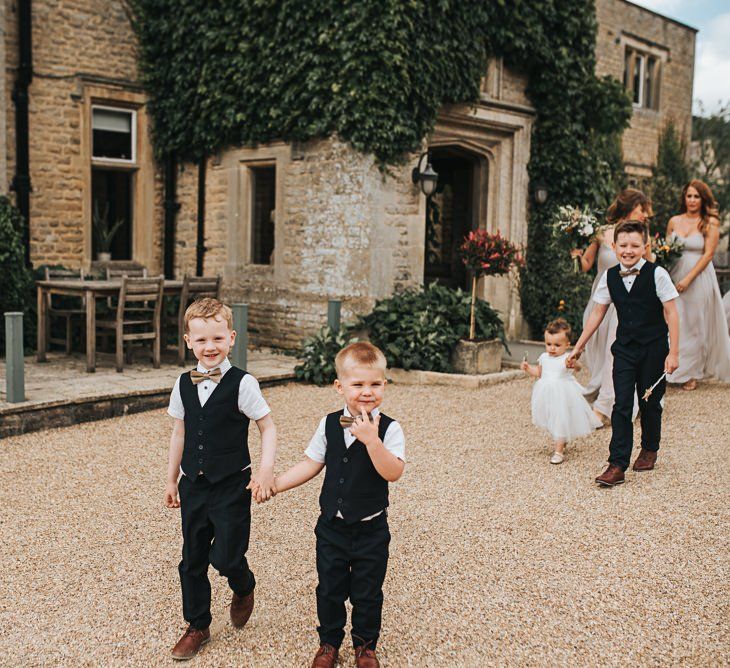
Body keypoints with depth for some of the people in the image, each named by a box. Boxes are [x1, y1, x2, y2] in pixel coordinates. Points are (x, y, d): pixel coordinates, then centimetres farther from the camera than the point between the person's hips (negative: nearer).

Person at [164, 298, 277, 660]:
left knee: (226, 556, -6)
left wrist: (266, 470, -17)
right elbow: (180, 433, 11)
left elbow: (267, 426, -7)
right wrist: (171, 480, 14)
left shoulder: (242, 383, -12)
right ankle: (197, 626, 29)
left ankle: (243, 589, 29)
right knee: (192, 558, 11)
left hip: (231, 484, -5)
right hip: (193, 484, 5)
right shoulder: (184, 384, 3)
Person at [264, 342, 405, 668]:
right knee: (329, 590, 16)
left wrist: (371, 440, -37)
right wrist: (275, 484, -1)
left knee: (367, 594, 13)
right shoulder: (329, 424, -3)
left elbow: (393, 472, -26)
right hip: (331, 527, 3)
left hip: (371, 531, -3)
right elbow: (311, 464, 4)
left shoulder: (389, 429, -15)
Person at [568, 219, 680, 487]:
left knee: (650, 403, 10)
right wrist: (578, 347, 9)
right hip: (624, 348, 2)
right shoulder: (609, 277, 0)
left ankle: (649, 449, 35)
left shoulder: (656, 274, -10)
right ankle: (617, 465, -5)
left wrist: (673, 353, -12)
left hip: (654, 349, -2)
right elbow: (597, 313, 8)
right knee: (621, 406, -4)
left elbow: (671, 314, -8)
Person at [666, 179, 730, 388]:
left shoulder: (710, 223, -4)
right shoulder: (674, 221, 7)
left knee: (695, 325, 6)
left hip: (699, 277, -3)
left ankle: (692, 373, 17)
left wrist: (688, 279, -16)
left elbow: (708, 254, -9)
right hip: (675, 276, 3)